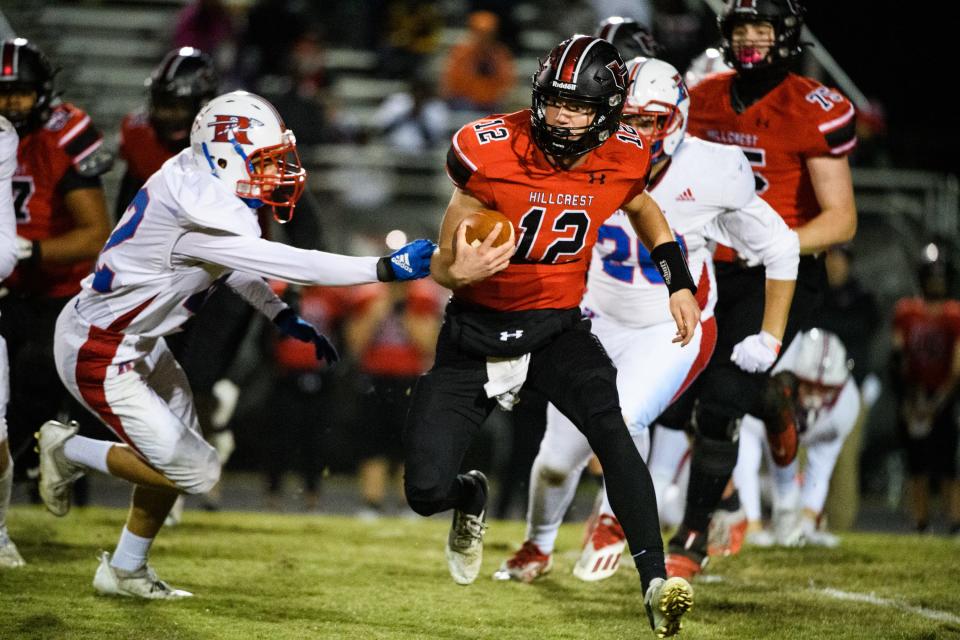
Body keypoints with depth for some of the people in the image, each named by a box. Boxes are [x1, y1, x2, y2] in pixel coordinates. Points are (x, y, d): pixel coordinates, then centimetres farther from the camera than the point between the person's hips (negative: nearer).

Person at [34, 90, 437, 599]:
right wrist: (387, 268, -30)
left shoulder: (200, 183, -3)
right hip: (99, 358, -10)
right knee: (194, 472, -5)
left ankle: (125, 571, 32)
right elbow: (285, 265, -32)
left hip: (137, 341, 10)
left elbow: (230, 260, 14)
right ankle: (68, 450, 12)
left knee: (178, 452, 19)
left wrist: (283, 318, 7)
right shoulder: (202, 216, -32)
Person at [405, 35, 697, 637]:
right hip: (477, 332, -1)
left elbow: (641, 206, 19)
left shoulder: (621, 159, -9)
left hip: (557, 327, 1)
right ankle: (470, 497, 32)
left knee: (611, 427, -30)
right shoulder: (492, 154, -19)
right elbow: (442, 266, -11)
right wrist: (459, 270, -35)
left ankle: (657, 583, -32)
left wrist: (680, 282, 10)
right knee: (427, 492, -8)